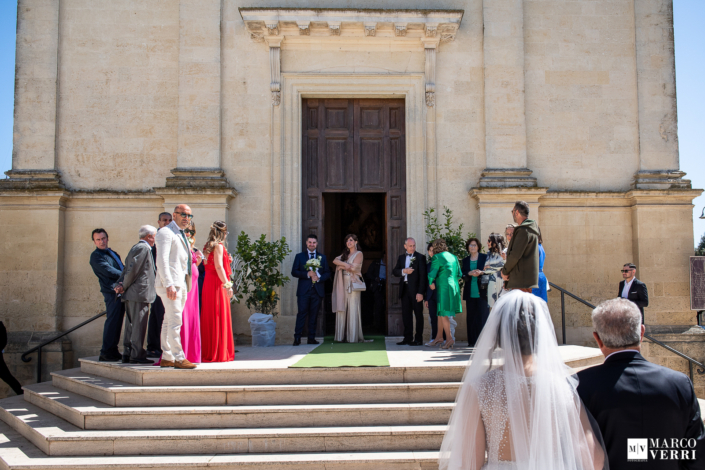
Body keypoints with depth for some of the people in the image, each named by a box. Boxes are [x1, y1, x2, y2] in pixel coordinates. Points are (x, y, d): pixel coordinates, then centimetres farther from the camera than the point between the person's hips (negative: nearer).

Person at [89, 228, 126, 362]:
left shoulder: (112, 253, 24)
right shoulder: (96, 255, -2)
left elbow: (122, 269, 23)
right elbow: (108, 271, -11)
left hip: (122, 290, 8)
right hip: (112, 291, -8)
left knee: (117, 321, 10)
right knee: (112, 321, -9)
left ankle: (112, 351, 17)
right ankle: (106, 352, -4)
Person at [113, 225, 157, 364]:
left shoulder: (135, 248, 21)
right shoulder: (144, 248, -10)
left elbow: (128, 269, 17)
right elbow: (132, 269, -16)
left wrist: (121, 284, 4)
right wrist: (124, 286, -6)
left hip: (131, 295, 10)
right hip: (140, 292, -10)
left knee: (131, 324, 12)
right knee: (139, 325, -7)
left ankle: (127, 354, 15)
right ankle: (137, 355, -6)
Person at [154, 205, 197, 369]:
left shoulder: (181, 235, 23)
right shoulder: (166, 233, -7)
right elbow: (162, 260, -16)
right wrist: (169, 285, -23)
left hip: (180, 284, 9)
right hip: (170, 284, -9)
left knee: (169, 322, 11)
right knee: (175, 321, -11)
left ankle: (167, 358, 13)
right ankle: (179, 358, -10)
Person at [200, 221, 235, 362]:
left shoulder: (208, 246, 16)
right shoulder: (218, 246, -10)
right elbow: (219, 267, -18)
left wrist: (227, 261, 22)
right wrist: (227, 284, -21)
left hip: (208, 283, 9)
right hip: (217, 284, -9)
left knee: (209, 319, 11)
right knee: (219, 318, -5)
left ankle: (208, 353, 17)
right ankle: (218, 354, -3)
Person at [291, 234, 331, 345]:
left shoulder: (323, 257, 15)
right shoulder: (299, 256, 10)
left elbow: (327, 273, 11)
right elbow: (294, 272, 1)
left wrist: (319, 278, -9)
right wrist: (307, 274, -13)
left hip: (317, 290, 2)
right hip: (304, 290, -2)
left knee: (314, 315, 4)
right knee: (302, 313, -7)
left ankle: (311, 338, 9)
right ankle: (297, 338, -4)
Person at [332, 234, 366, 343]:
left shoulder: (359, 254, 3)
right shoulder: (345, 254, 21)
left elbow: (353, 267, -9)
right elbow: (335, 260, 6)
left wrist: (341, 266, 1)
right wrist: (346, 264, -10)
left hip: (353, 284, -6)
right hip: (343, 283, 6)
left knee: (353, 309, -7)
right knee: (342, 308, 1)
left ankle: (353, 337, -4)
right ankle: (342, 336, 3)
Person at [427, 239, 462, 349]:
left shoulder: (437, 257, -9)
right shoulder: (454, 257, 13)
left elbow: (432, 274, -12)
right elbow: (459, 274, 14)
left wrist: (431, 283, 6)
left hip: (443, 288, -8)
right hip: (454, 287, 8)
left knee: (443, 313, 0)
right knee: (440, 312, 17)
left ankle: (449, 339, 0)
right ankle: (439, 337, 24)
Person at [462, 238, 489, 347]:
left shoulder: (485, 257, 6)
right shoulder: (465, 260, 16)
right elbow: (463, 274, 10)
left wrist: (481, 272, -15)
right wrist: (470, 273, -10)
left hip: (482, 291, -3)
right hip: (470, 292, 3)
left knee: (482, 315, -7)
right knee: (471, 316, 1)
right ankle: (472, 341, 4)